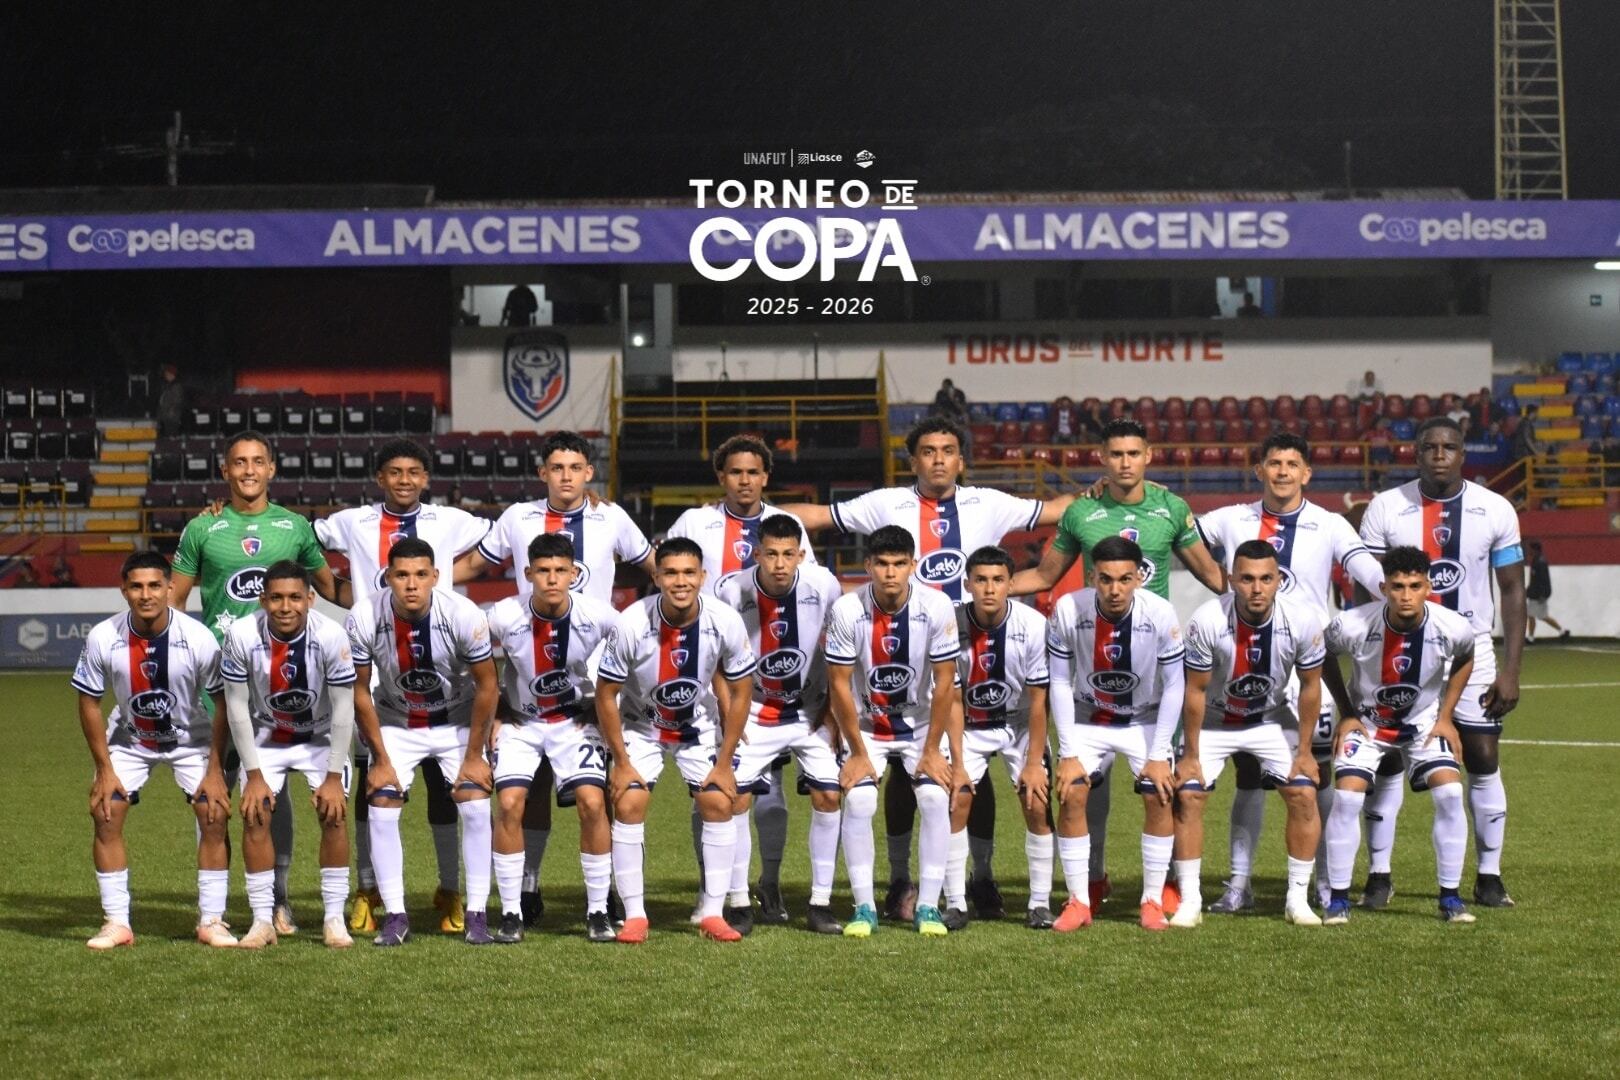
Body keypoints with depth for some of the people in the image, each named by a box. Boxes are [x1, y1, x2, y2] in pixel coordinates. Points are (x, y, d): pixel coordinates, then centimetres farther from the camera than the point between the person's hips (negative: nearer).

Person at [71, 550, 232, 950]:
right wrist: (105, 768, -11)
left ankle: (211, 921, -2)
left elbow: (223, 702, -15)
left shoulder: (198, 638, -26)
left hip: (191, 739, -1)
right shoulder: (103, 638, -23)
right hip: (128, 740, 1)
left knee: (214, 816, -14)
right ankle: (116, 923, -3)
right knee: (105, 814, -12)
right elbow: (89, 702, -9)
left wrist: (214, 770, -15)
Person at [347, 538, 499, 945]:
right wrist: (381, 759, -9)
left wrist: (474, 756, -11)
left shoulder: (464, 616, -27)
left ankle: (477, 914, -3)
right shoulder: (364, 620, -24)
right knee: (381, 810, -12)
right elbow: (359, 691, -10)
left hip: (457, 721, -1)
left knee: (475, 807, -14)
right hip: (396, 723, 1)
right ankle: (395, 916, -1)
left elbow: (487, 686, -14)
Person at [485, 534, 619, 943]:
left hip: (575, 720, 0)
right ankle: (511, 914, -5)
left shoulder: (597, 616, -20)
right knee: (510, 804, -17)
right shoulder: (504, 617, -20)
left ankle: (598, 912, -3)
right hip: (520, 721, 0)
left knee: (592, 802, -16)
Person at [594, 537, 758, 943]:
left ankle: (712, 914, 2)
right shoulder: (630, 625, -29)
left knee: (720, 802, -9)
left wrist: (724, 764, -9)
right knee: (628, 804, -16)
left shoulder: (726, 623, -24)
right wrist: (622, 763, -15)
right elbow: (606, 695, -16)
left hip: (698, 724, 2)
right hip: (640, 724, -2)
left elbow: (739, 693, -10)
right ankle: (634, 915, -6)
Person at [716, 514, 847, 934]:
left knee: (828, 795, -7)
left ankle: (820, 904, 3)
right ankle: (738, 903, -1)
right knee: (736, 796, -11)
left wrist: (832, 706, -1)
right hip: (755, 713, -1)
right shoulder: (733, 592, -19)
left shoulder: (824, 586, -18)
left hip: (810, 711, 1)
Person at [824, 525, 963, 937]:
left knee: (935, 798, -17)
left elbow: (944, 683, -14)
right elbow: (839, 685, -14)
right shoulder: (847, 610, -20)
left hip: (923, 722, 0)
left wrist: (932, 751, -12)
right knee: (858, 800, -19)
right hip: (866, 724, 0)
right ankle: (864, 908, -8)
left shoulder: (937, 607, -20)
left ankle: (928, 907, -7)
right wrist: (857, 752, -12)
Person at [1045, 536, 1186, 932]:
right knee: (1071, 795, -14)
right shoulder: (1067, 611, -24)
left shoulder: (1161, 614, -25)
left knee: (1159, 796, -15)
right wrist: (1068, 753, -14)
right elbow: (1060, 683, -12)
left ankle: (1154, 900, -1)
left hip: (1145, 720, 0)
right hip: (1087, 719, 0)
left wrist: (1158, 755, -14)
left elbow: (1173, 687, -13)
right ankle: (1079, 902, -4)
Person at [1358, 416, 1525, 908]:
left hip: (1471, 650, 1)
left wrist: (1511, 669, -4)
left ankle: (1489, 876, 11)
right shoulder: (1385, 509, -6)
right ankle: (1378, 874, 8)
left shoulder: (1495, 511, -3)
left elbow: (1512, 592, 2)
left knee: (1483, 760, 0)